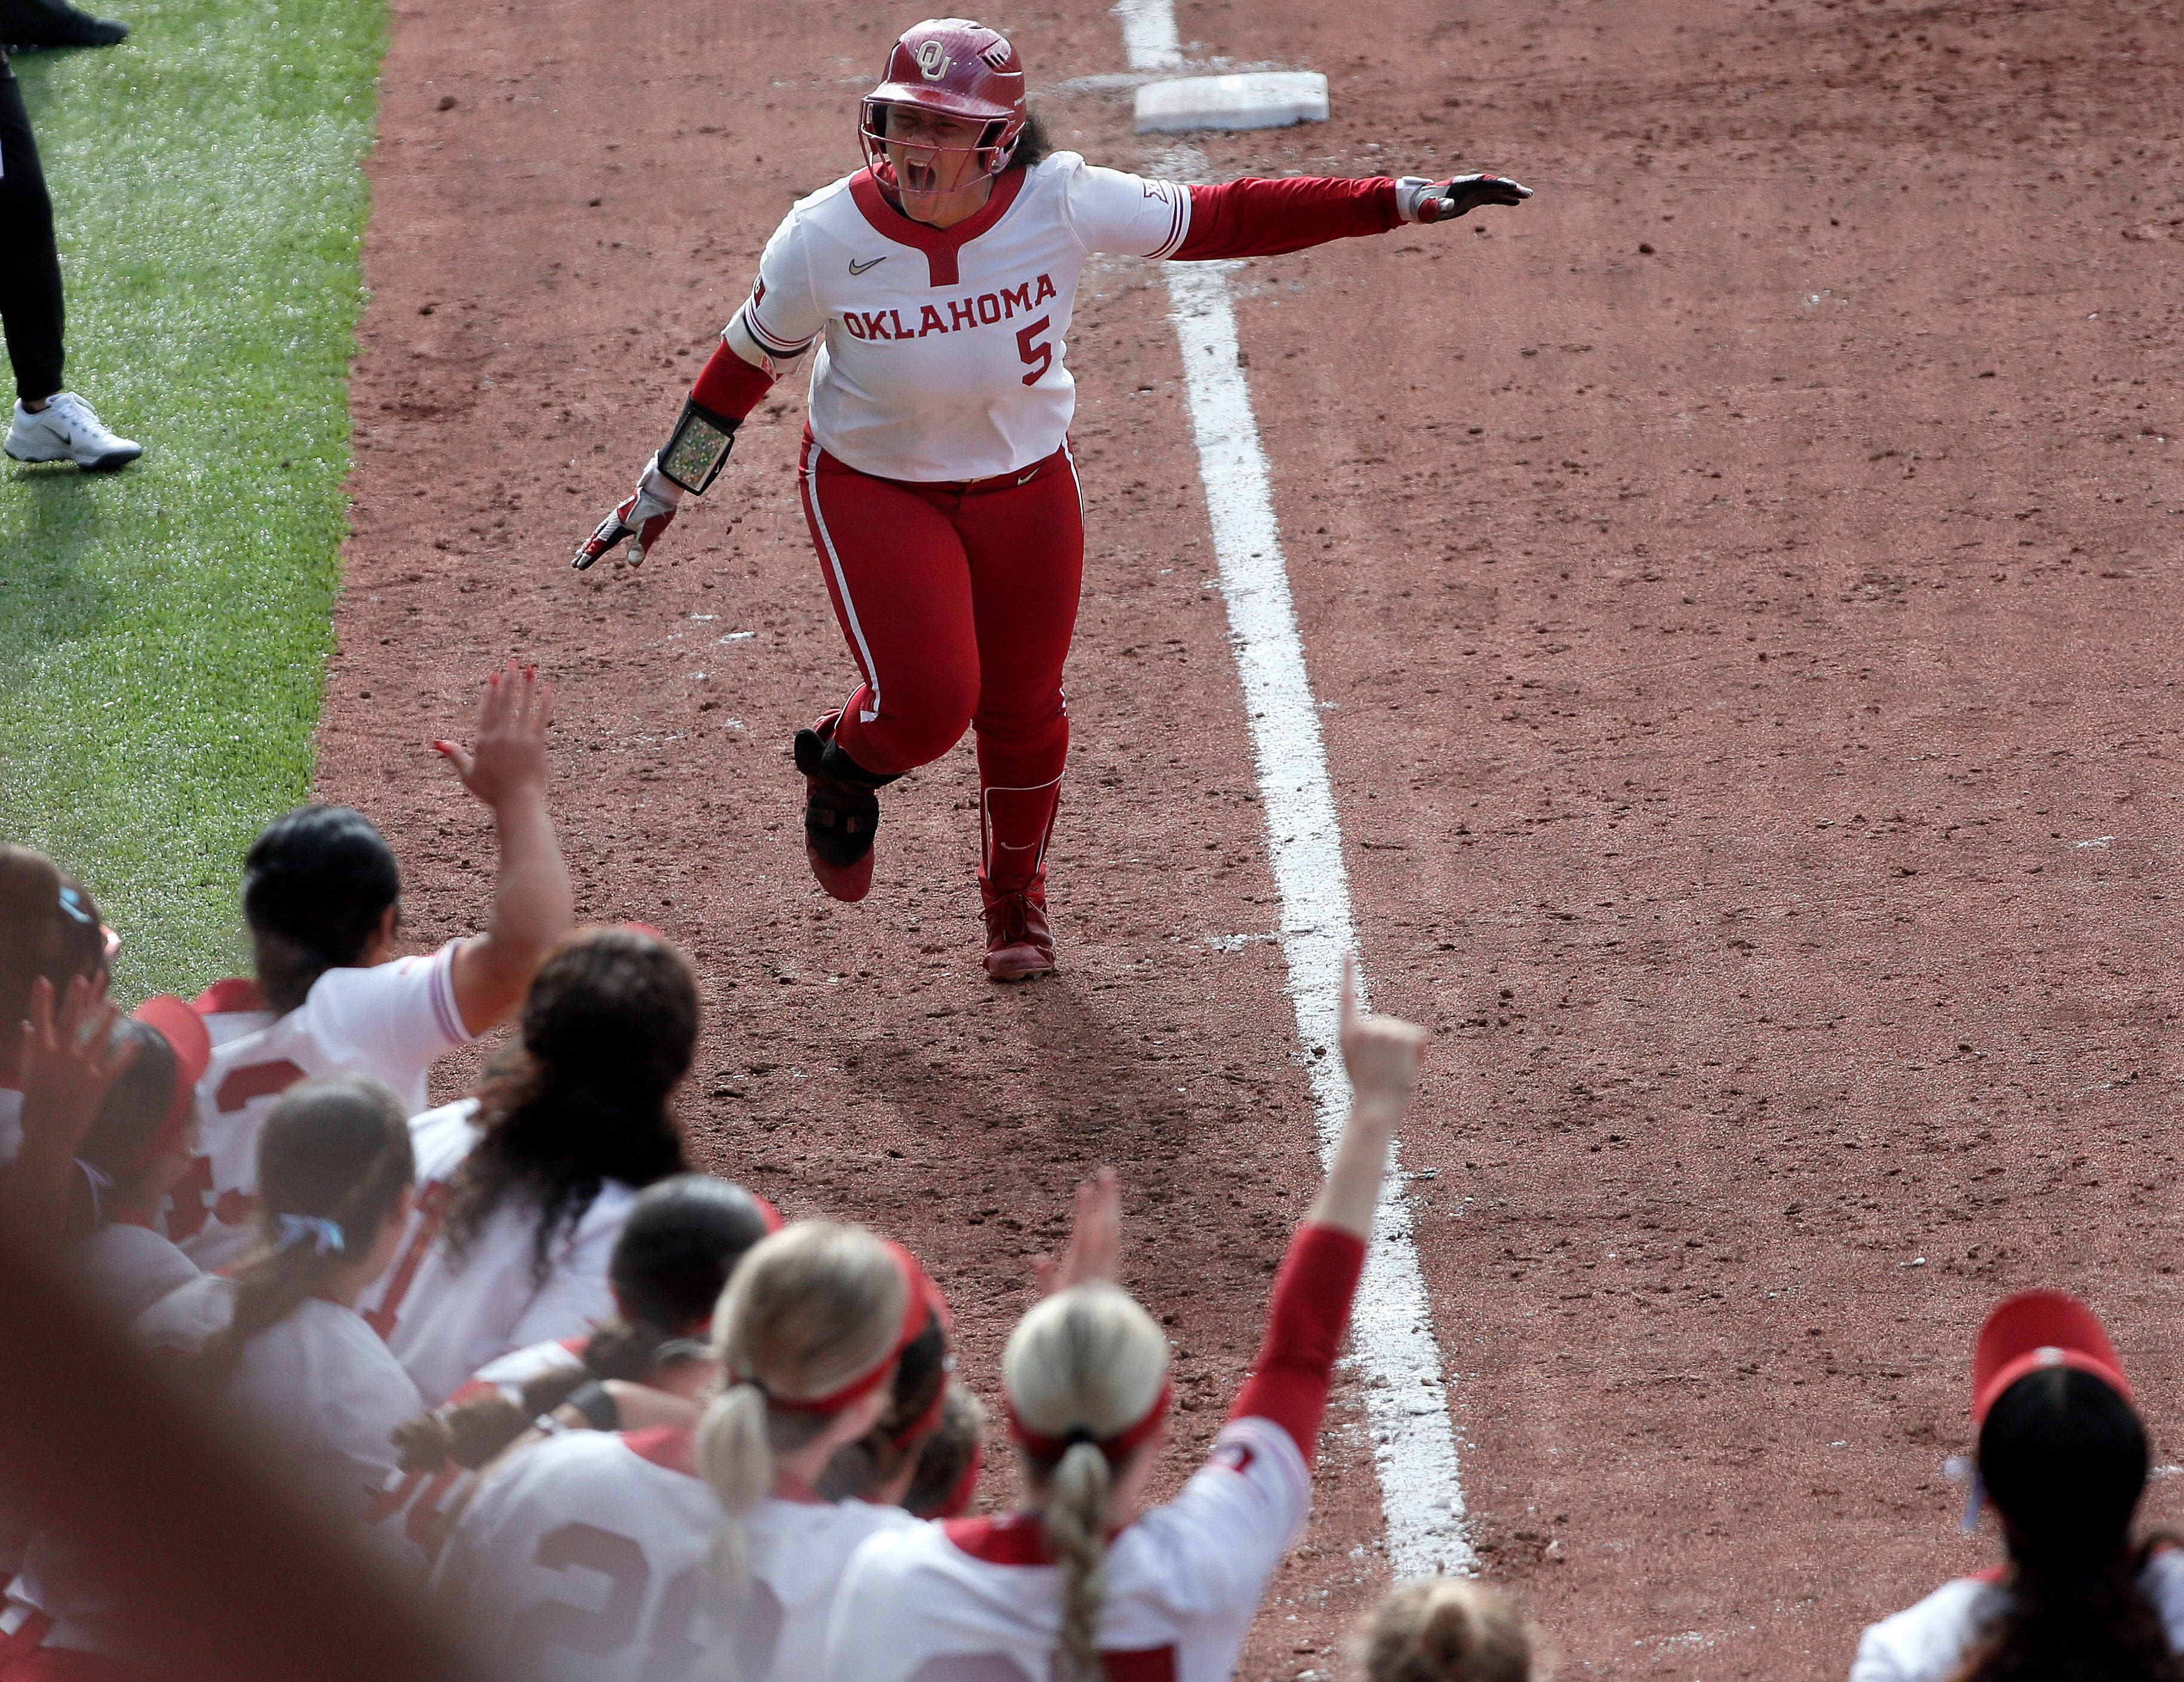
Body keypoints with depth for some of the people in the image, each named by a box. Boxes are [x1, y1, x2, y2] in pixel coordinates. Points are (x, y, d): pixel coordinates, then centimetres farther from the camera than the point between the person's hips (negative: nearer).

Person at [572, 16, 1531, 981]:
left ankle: (1016, 903, 44)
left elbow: (1224, 220, -15)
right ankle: (841, 770, 21)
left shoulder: (1062, 206, -21)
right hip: (874, 493, -2)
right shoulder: (824, 240, -22)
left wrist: (1399, 203, -18)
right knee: (926, 703, -18)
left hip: (1026, 491, 2)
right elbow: (749, 361, -5)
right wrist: (666, 487, 3)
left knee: (1023, 713, 13)